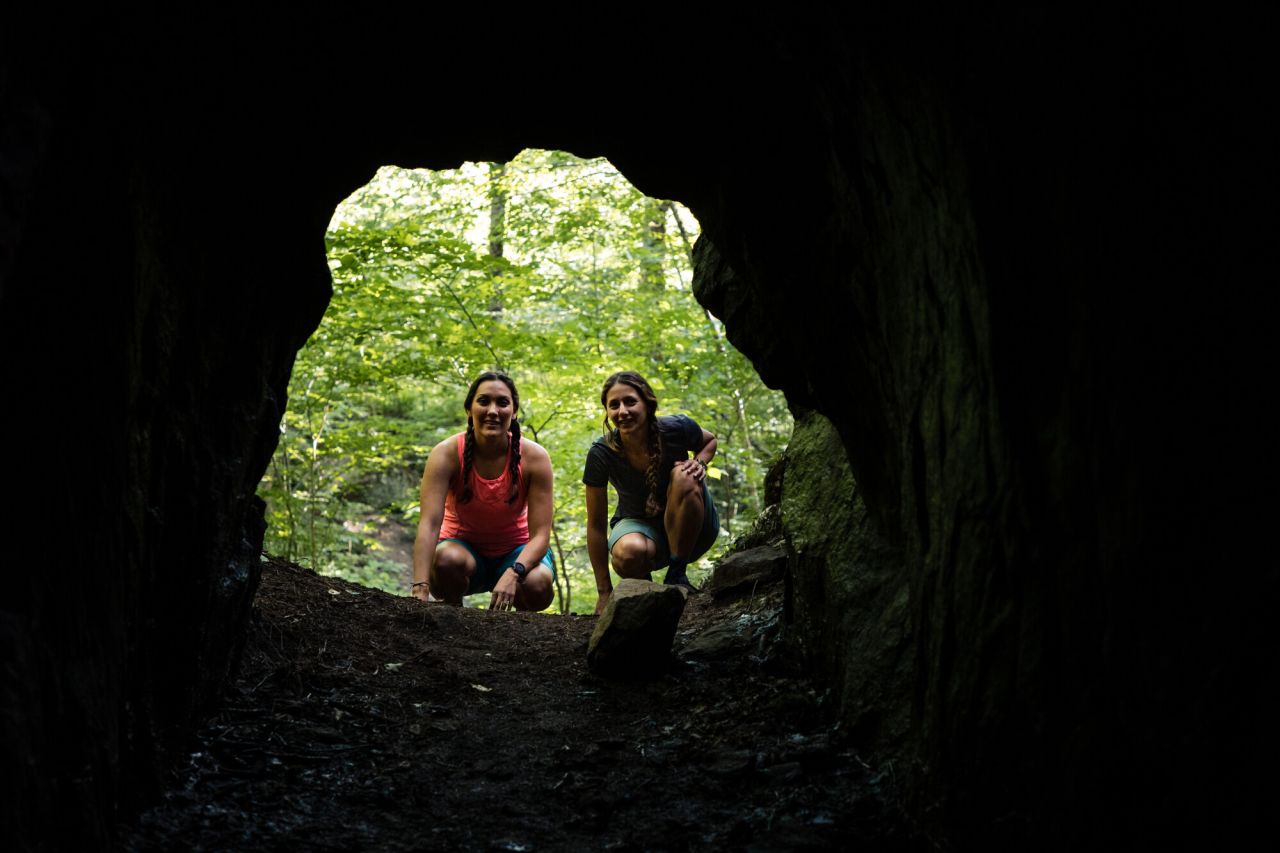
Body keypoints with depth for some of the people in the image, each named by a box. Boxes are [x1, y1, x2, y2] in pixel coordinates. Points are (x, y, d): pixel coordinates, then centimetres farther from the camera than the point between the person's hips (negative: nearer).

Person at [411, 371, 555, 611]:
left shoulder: (534, 457, -18)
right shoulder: (446, 454, -20)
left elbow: (541, 534, -20)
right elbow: (429, 524, -30)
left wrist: (513, 573, -40)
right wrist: (421, 590, -43)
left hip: (516, 551, 1)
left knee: (538, 585, -32)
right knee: (447, 561, -36)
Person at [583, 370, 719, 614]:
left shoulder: (677, 429, -20)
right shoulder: (601, 454, -20)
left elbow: (709, 441, 7)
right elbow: (596, 525, -14)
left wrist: (700, 462, -18)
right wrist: (605, 591, -12)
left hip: (691, 531, 1)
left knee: (684, 477, -31)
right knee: (629, 553, -38)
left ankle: (677, 575, -17)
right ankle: (643, 585, 0)